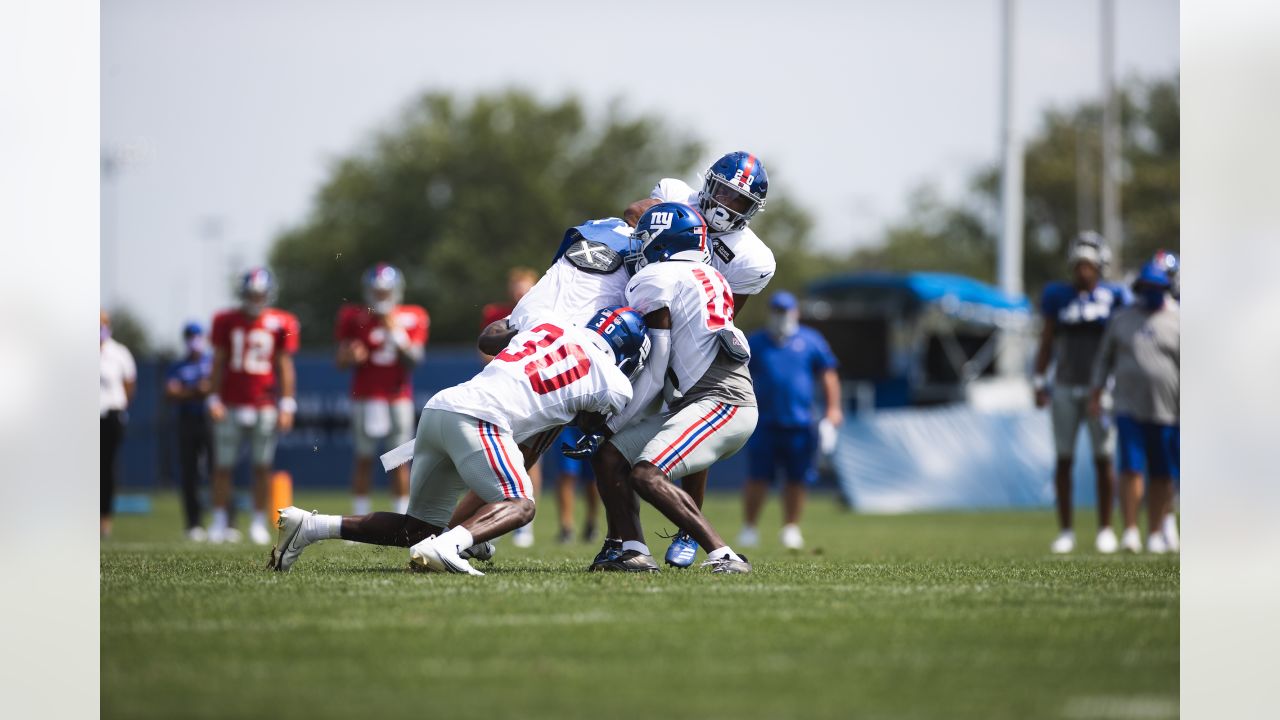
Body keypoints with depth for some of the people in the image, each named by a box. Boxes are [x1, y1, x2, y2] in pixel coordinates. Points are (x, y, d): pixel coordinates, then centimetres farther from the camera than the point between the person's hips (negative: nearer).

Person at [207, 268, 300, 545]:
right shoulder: (226, 322, 4)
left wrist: (287, 405, -1)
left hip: (265, 405, -1)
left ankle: (259, 524, 7)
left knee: (262, 467, 1)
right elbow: (218, 363, 7)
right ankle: (219, 522, 6)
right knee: (223, 465, 0)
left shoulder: (281, 324, 1)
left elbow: (284, 366, 3)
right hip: (231, 404, 1)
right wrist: (214, 399, 1)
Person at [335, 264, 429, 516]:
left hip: (399, 397, 0)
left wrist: (397, 334, -15)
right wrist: (351, 358, -19)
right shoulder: (354, 318, 1)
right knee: (364, 459, 0)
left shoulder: (412, 318, 2)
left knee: (400, 460, 0)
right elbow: (340, 362, 3)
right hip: (366, 397, 0)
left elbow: (414, 360, -4)